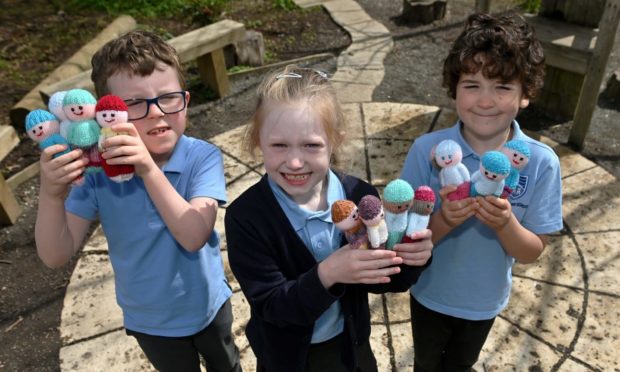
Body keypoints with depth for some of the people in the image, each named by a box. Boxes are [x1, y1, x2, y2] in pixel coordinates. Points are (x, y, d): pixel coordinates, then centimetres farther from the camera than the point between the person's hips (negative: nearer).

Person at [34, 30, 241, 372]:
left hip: (208, 304, 0)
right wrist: (51, 192, -37)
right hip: (149, 319, 1)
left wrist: (149, 169, -43)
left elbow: (194, 236, -34)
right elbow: (56, 255, -19)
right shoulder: (98, 171, -20)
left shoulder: (203, 157, -25)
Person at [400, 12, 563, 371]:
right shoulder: (427, 149, -24)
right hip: (431, 295, -1)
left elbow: (532, 251, -13)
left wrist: (505, 223, -33)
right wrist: (442, 221, -38)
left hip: (486, 300, 1)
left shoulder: (542, 162, -20)